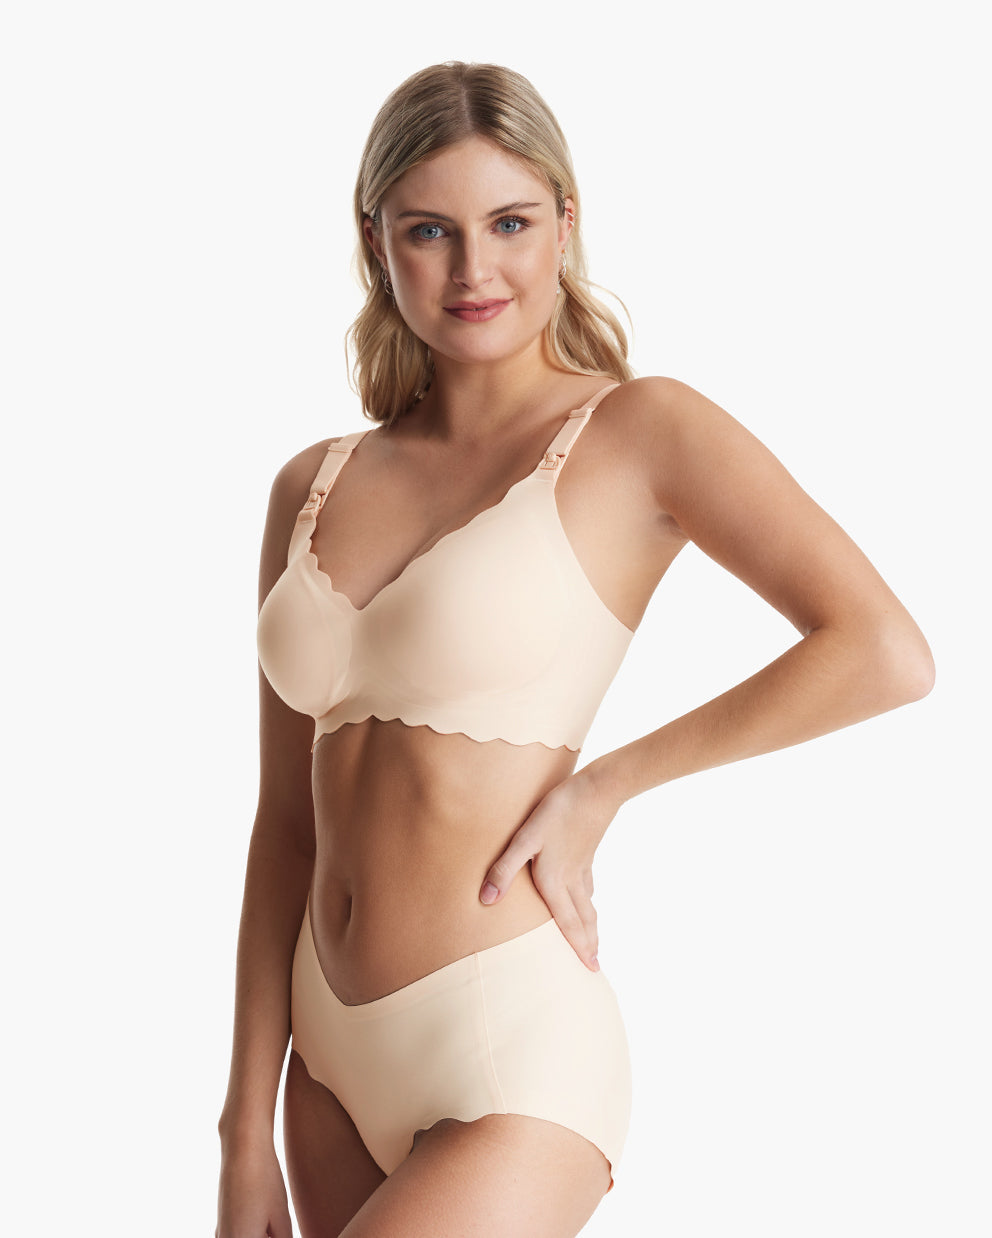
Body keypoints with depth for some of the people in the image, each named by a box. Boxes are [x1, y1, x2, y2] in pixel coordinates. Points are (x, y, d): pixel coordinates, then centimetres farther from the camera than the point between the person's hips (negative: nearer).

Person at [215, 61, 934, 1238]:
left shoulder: (640, 431, -6)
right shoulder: (313, 489, 7)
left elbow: (887, 654, -15)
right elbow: (287, 824, 8)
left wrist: (604, 783, -11)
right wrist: (247, 1136, 7)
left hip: (512, 1062, -5)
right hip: (332, 1059, 6)